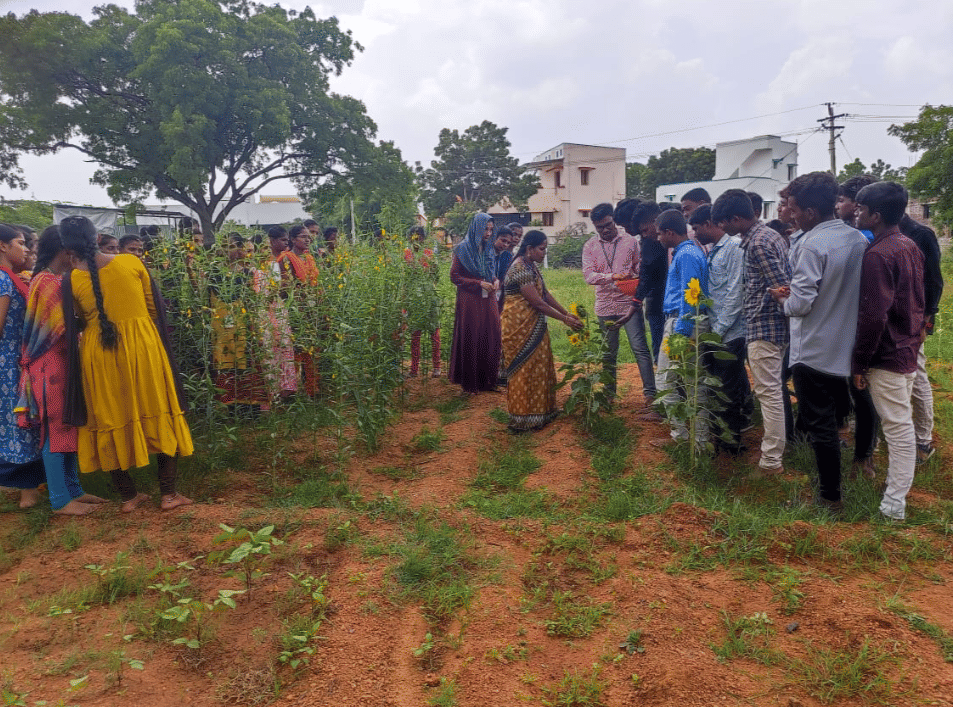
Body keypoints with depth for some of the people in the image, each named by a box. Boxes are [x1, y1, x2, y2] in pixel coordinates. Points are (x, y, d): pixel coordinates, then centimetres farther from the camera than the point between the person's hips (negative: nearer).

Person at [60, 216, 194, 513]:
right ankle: (168, 493, 11)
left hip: (99, 354, 1)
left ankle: (129, 496, 21)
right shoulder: (131, 263, -5)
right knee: (158, 414, 10)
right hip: (143, 346, 0)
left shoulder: (71, 281, -5)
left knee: (111, 421, 13)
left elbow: (82, 318, 9)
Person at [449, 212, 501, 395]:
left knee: (491, 338, 5)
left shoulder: (489, 249, 12)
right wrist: (479, 283, -15)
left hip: (488, 300, 6)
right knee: (471, 340, -1)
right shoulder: (463, 249, -7)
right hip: (469, 302, -6)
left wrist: (495, 281, 1)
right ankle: (469, 384, 10)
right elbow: (455, 276, -8)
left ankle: (487, 380, 17)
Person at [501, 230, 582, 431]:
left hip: (533, 326, 10)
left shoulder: (532, 266, 10)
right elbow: (537, 302, -21)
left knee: (539, 368, 15)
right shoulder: (521, 269, -21)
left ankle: (541, 411, 27)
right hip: (520, 327, -10)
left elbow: (545, 294, 13)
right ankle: (523, 419, 10)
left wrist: (567, 313, 8)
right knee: (525, 370, -1)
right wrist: (564, 319, -14)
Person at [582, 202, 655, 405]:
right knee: (608, 353, 12)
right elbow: (588, 275, -8)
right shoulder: (590, 246, 3)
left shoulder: (630, 241, 1)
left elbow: (640, 268, 7)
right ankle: (609, 393, 24)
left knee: (640, 349, -5)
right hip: (605, 306, 2)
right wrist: (613, 276, -23)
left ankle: (650, 392, 1)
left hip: (629, 303, -2)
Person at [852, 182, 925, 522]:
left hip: (887, 355, -9)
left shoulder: (877, 255, -21)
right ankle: (898, 485, 33)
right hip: (909, 350, 9)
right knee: (902, 423, 19)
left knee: (897, 427, -2)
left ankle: (894, 504, 7)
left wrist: (859, 363, -16)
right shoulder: (910, 246, 8)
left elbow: (873, 316, -23)